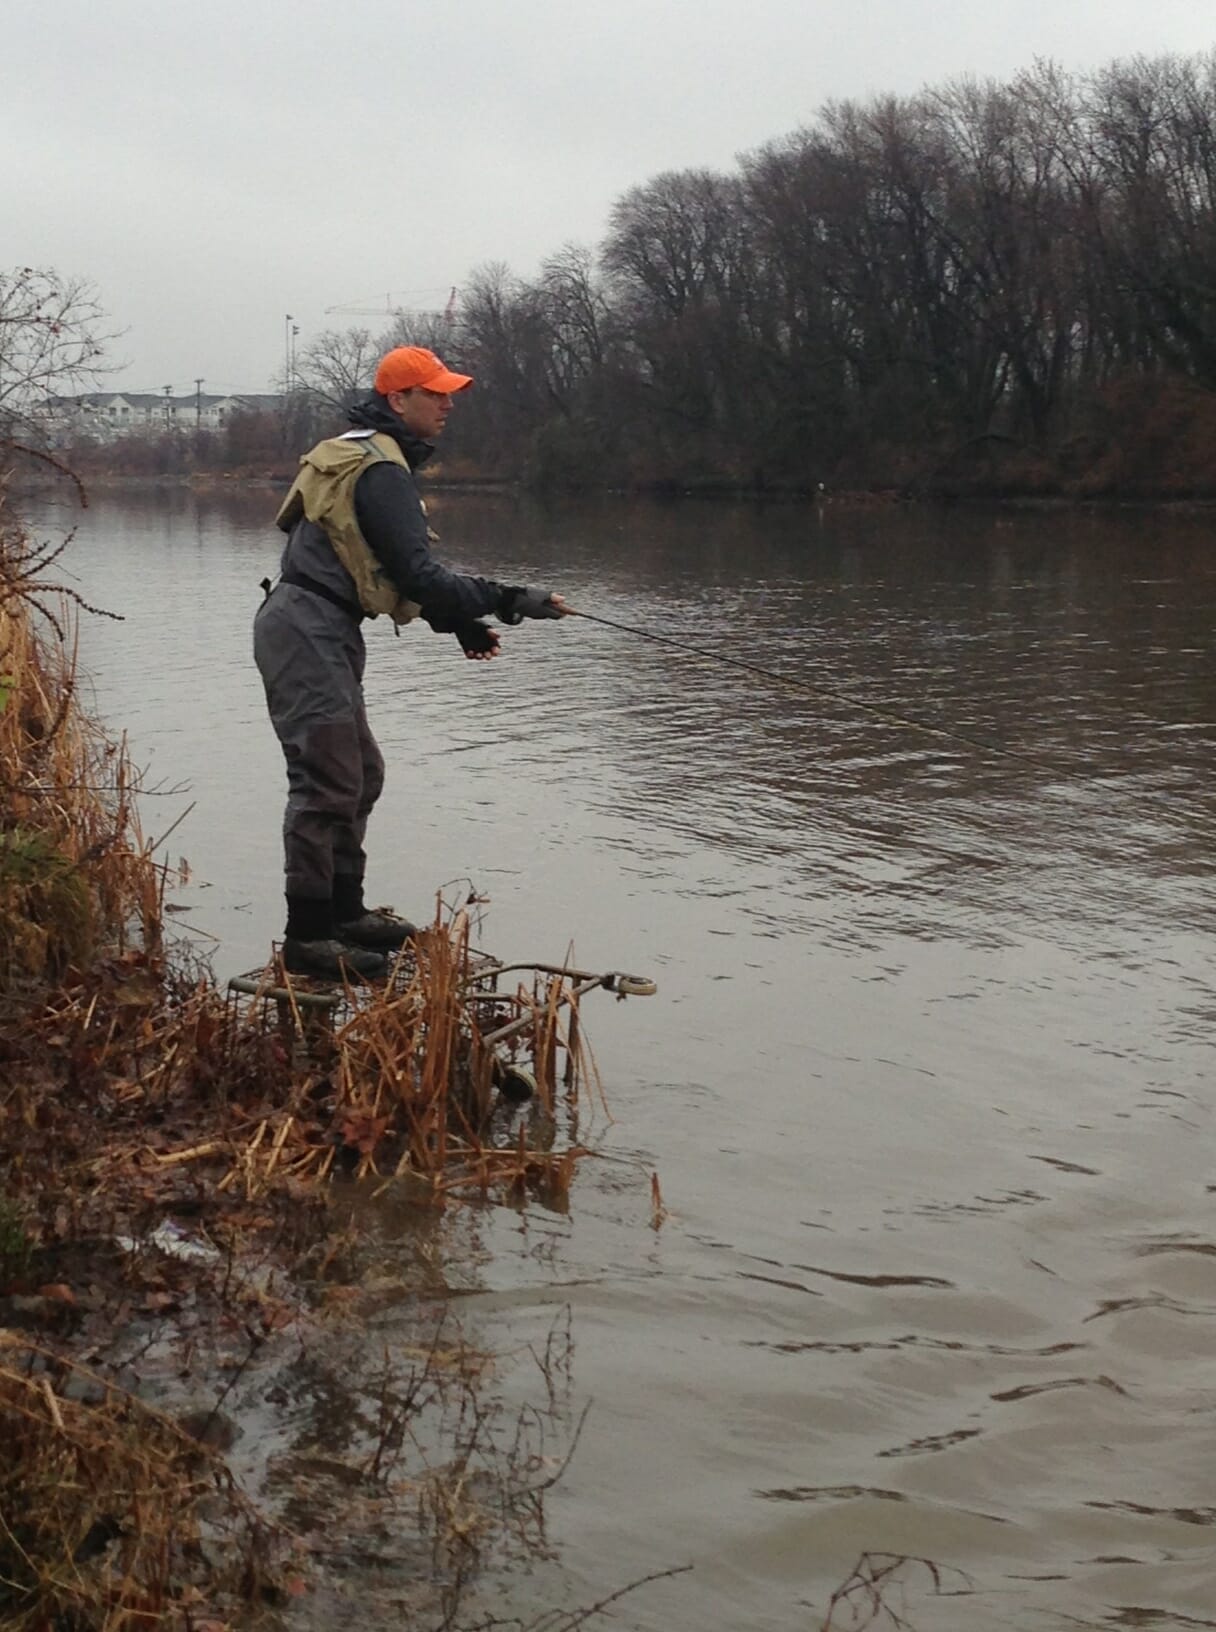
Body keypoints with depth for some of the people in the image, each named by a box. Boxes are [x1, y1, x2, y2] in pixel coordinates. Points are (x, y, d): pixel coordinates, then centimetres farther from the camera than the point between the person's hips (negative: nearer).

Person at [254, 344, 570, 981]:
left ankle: (343, 911, 25)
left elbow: (397, 569, 23)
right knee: (328, 779, -11)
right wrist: (509, 601, -20)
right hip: (309, 632, -11)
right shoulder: (381, 470, -15)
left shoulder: (361, 454, 19)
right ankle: (307, 937, -9)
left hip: (321, 633, 11)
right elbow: (418, 574, -22)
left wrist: (458, 620, 15)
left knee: (359, 773, 17)